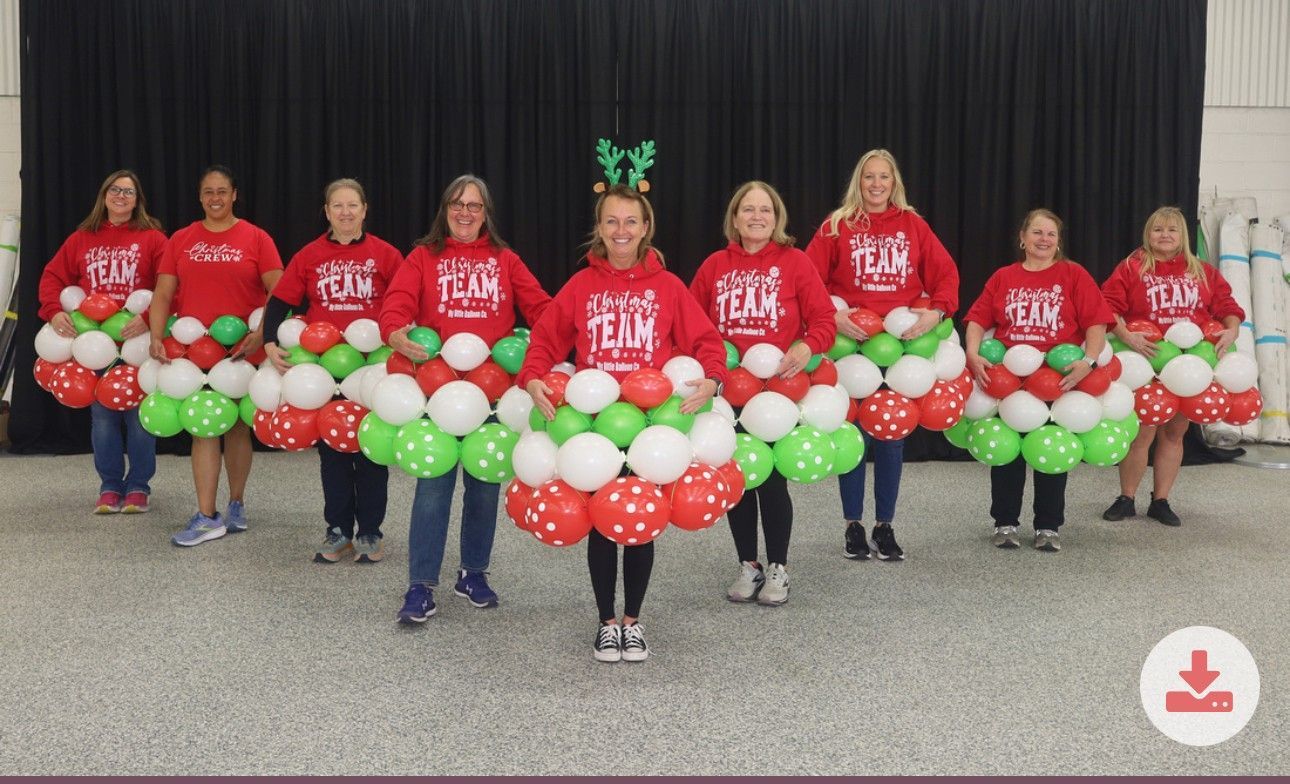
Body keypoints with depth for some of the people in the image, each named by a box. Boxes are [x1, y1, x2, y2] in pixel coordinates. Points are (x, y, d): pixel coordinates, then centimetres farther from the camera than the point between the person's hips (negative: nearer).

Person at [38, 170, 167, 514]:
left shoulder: (152, 238, 0)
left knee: (138, 414, 1)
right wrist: (54, 311, -9)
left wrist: (149, 318, -23)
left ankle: (138, 486, 14)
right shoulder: (82, 239, 10)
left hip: (138, 338, -3)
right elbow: (53, 276, 8)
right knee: (102, 414, 8)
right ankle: (110, 486, 18)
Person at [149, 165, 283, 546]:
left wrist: (261, 332, -19)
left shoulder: (256, 238, -1)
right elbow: (163, 293, 5)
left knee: (237, 426, 8)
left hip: (241, 349, -2)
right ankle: (207, 517, -2)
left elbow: (278, 291, -6)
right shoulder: (181, 240, 8)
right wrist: (157, 337, -9)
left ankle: (236, 504, 24)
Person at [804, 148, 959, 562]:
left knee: (892, 436, 7)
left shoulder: (913, 225, 7)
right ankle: (854, 527, 15)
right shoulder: (837, 225, 2)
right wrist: (831, 315, -18)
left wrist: (936, 311, -12)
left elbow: (945, 273, 5)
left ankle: (884, 527, 18)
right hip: (851, 342, -2)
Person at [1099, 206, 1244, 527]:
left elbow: (1227, 305, 8)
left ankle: (1161, 501, 19)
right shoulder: (1131, 268, -2)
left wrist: (1231, 331, -12)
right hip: (1145, 362, -4)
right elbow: (1108, 306, -11)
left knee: (1174, 432, 9)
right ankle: (1126, 500, 11)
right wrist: (1126, 336, -24)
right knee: (1143, 432, -5)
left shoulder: (1203, 272, 9)